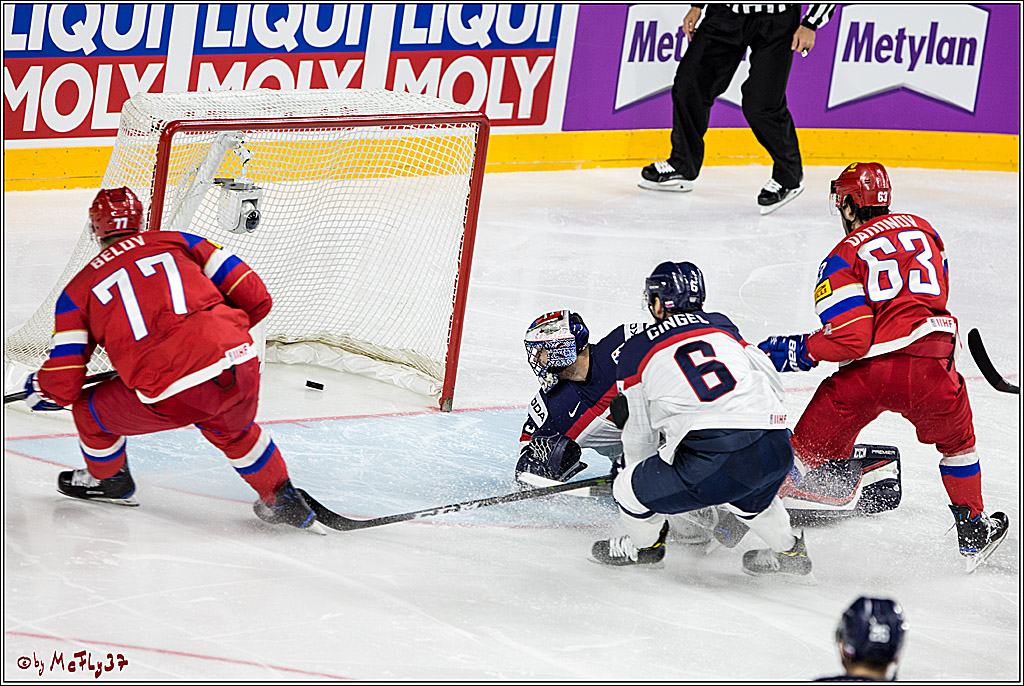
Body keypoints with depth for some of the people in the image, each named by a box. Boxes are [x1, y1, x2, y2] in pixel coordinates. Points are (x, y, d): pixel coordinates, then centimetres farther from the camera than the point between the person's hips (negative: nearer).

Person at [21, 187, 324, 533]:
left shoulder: (79, 290, 14)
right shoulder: (180, 243, 19)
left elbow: (63, 384, 10)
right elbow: (255, 298, 15)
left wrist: (37, 389, 34)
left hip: (173, 398, -3)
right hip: (242, 370, 3)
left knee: (90, 410, 26)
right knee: (231, 430, 37)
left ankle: (108, 482, 49)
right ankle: (282, 501, 41)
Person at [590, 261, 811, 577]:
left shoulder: (635, 351, 15)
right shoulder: (722, 325, 23)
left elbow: (638, 435, 20)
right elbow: (772, 382, 25)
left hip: (709, 459, -5)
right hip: (774, 451, 5)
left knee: (629, 491, 18)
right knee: (748, 495, 38)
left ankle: (643, 546, 42)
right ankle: (789, 551, 50)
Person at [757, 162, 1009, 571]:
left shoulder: (843, 258, -1)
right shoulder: (922, 229, 14)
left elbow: (849, 337, -11)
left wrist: (795, 352, 1)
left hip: (867, 373, -3)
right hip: (931, 365, 3)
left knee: (810, 445, 12)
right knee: (956, 441, 28)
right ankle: (972, 533, 31)